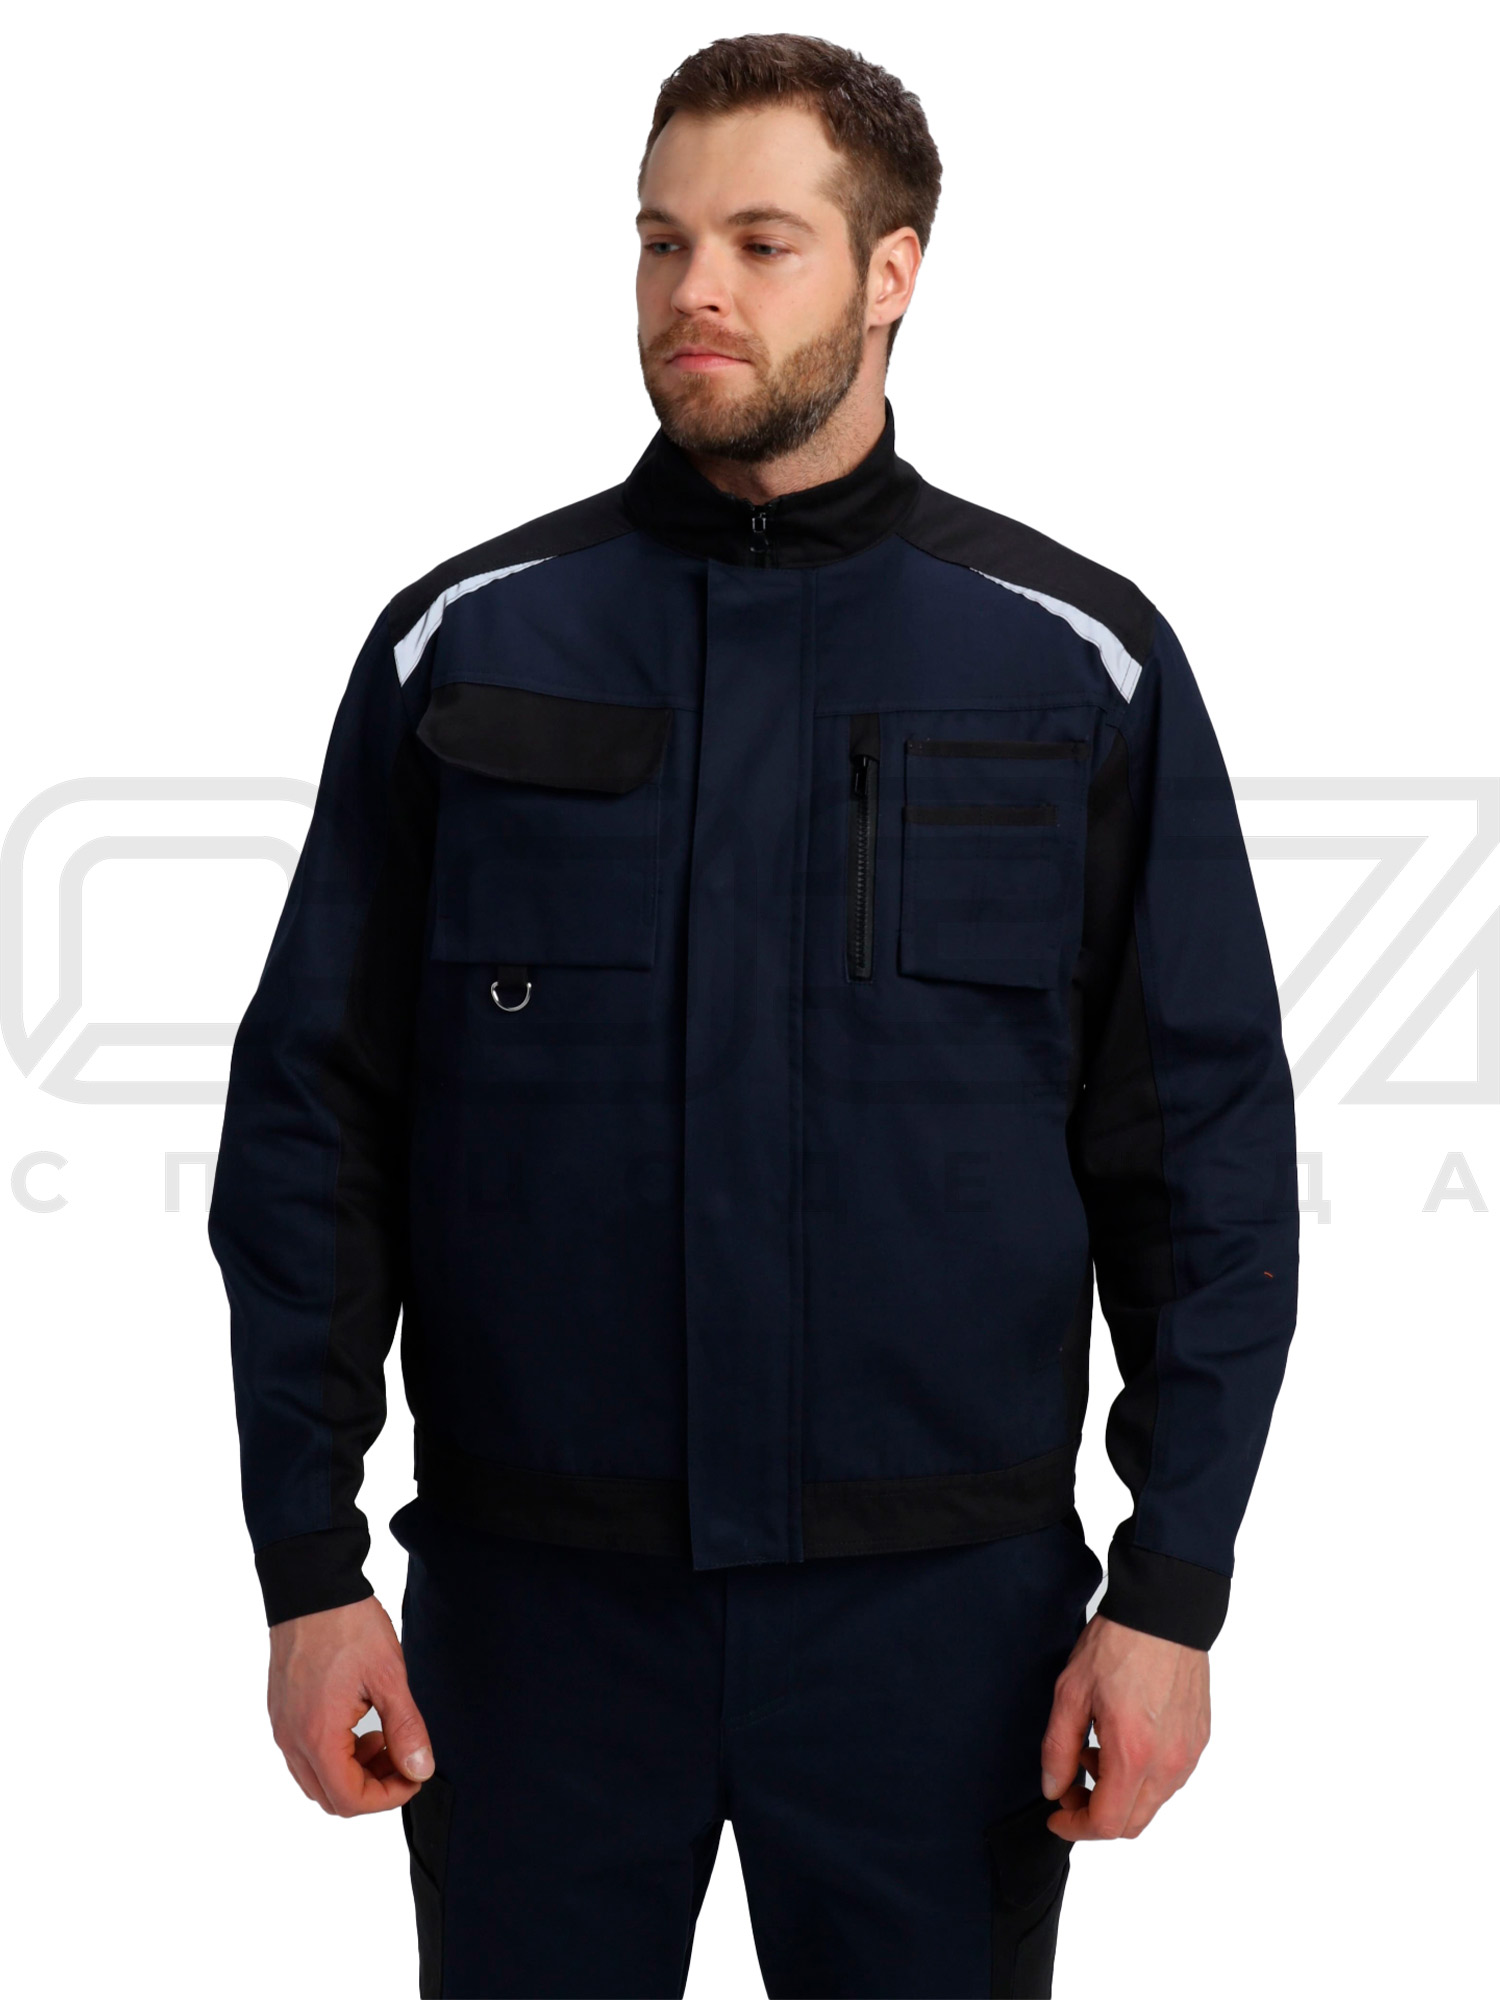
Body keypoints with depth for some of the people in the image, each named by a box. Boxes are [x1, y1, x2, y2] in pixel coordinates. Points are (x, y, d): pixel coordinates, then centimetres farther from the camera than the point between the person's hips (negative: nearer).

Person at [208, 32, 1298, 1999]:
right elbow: (313, 1118, 3)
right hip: (529, 1598, 1)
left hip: (940, 1610, 0)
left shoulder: (1081, 662, 1)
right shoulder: (465, 642, 4)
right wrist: (306, 1561, -2)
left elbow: (1208, 1150, 0)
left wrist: (1172, 1590, -6)